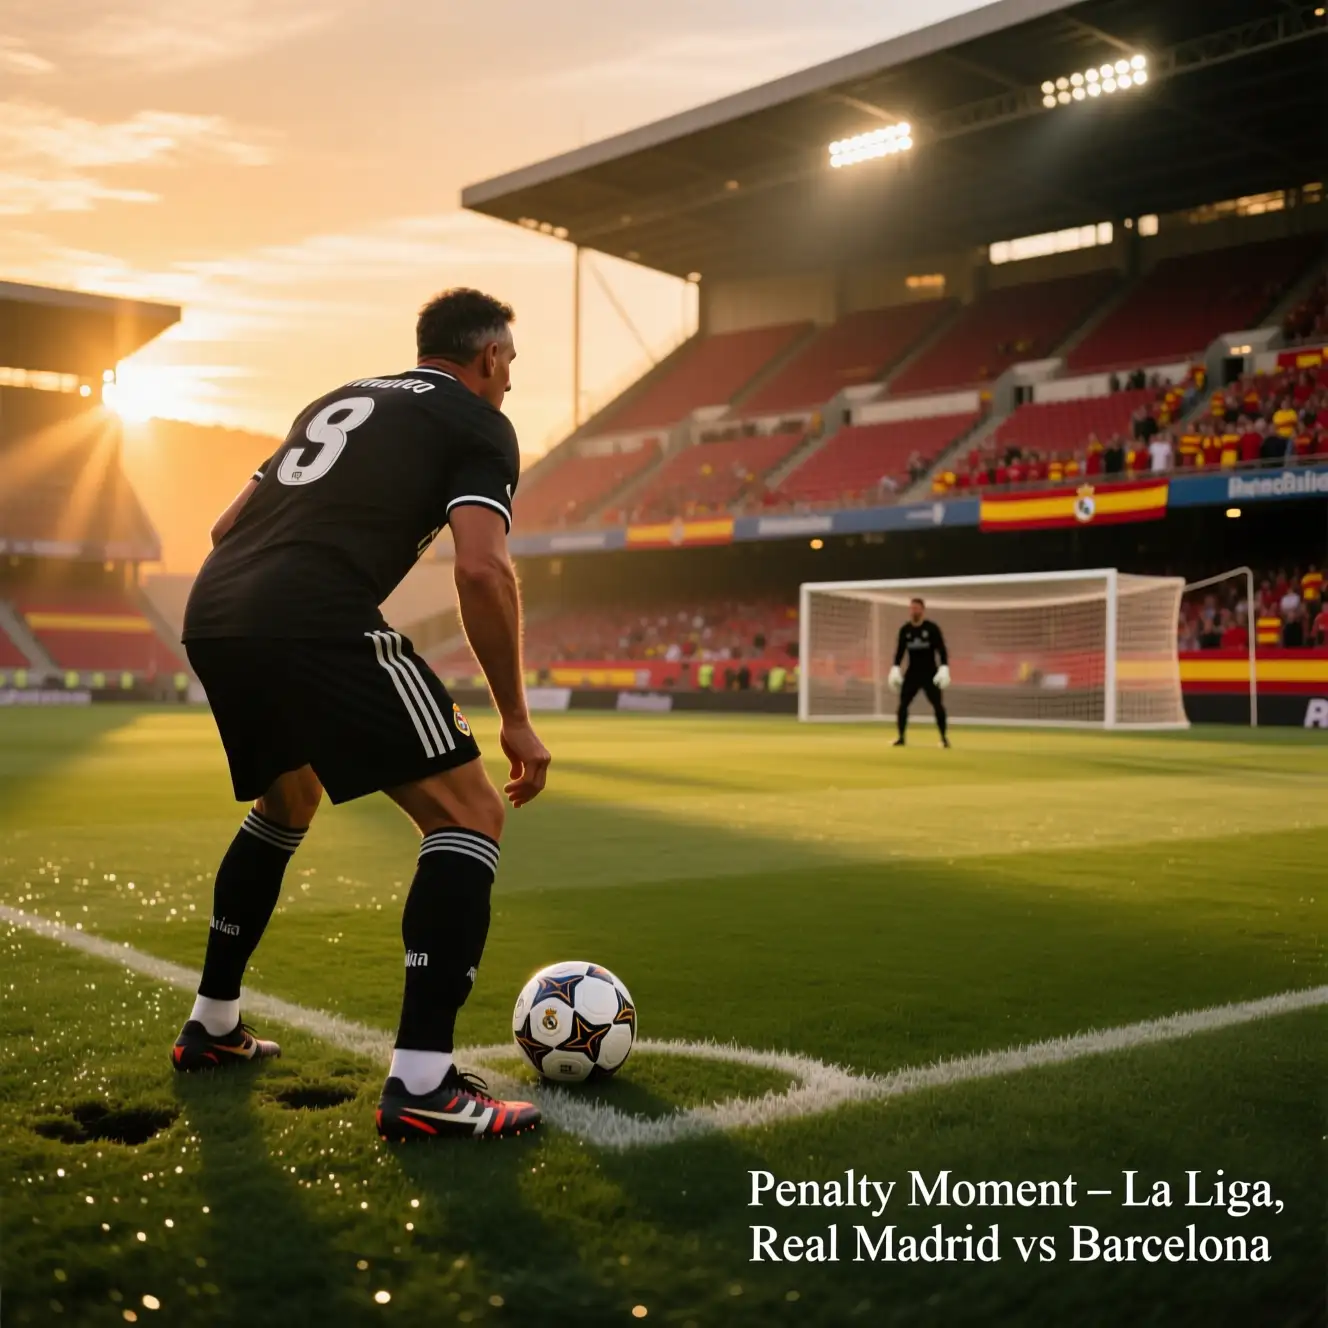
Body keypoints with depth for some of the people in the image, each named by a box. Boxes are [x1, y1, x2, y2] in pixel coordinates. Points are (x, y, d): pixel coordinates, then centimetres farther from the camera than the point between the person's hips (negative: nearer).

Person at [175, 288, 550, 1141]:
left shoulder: (341, 398, 31)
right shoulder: (479, 425, 9)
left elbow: (228, 527, 30)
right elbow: (482, 568, -8)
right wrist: (515, 717, -2)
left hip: (210, 615, 8)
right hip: (317, 627, -8)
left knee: (290, 802, 32)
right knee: (469, 814, 0)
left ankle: (212, 1028, 39)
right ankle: (422, 1085, -8)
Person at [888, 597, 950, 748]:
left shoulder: (932, 628, -6)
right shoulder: (905, 630, 3)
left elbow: (942, 649, -6)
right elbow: (900, 650, 9)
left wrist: (944, 668, -16)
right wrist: (895, 669, 0)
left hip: (930, 673, -3)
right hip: (911, 673, 3)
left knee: (938, 705, -6)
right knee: (902, 704, -4)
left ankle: (944, 737, 5)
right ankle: (901, 737, 6)